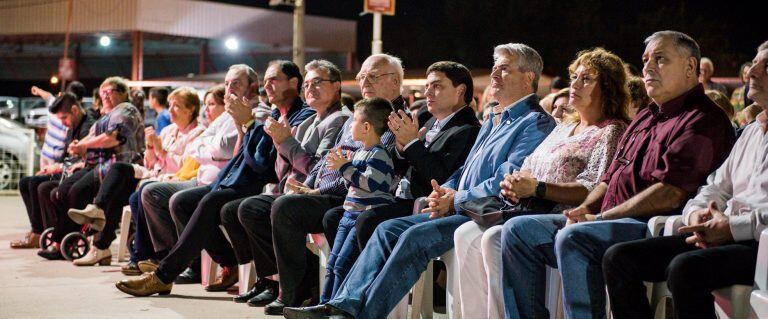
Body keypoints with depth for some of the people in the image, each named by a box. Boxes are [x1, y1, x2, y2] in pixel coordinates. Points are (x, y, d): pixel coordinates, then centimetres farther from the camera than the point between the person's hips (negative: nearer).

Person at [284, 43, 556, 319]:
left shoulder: (536, 123, -6)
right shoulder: (493, 120, 25)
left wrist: (456, 200, -13)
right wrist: (444, 192, 4)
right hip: (462, 210, 9)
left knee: (416, 236, -27)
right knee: (389, 229, -5)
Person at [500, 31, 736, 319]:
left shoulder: (703, 120, -7)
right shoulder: (645, 118, 24)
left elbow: (670, 194, -18)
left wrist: (601, 217, -14)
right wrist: (584, 209, 3)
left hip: (652, 229, -10)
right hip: (609, 219, 10)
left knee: (572, 238, -35)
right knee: (518, 229, 0)